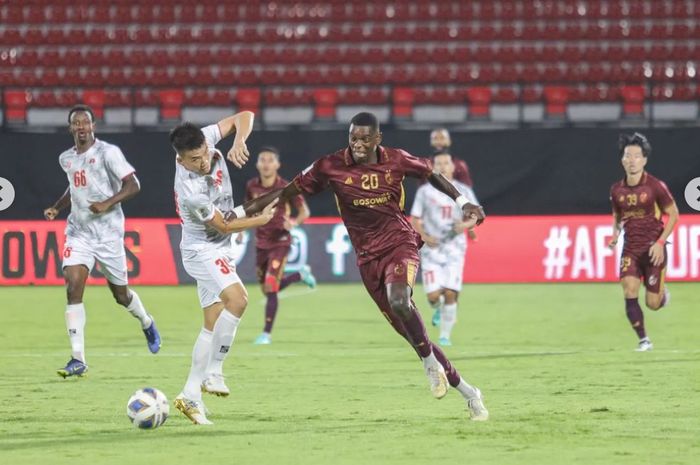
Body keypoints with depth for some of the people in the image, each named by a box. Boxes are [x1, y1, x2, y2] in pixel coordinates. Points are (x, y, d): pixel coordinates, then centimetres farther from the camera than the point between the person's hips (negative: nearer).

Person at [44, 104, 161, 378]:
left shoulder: (108, 153, -9)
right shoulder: (66, 159, 10)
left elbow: (133, 185, -12)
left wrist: (107, 203, -25)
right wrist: (57, 208, 12)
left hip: (108, 232, -4)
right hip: (78, 232, 4)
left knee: (121, 294, 9)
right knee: (73, 287, -16)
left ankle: (147, 323, 45)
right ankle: (78, 359, -17)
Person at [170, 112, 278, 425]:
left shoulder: (204, 139, -14)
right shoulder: (192, 192, -32)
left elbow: (243, 116, -4)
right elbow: (224, 226, -17)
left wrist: (239, 140, -25)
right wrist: (263, 218, -3)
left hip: (216, 250, 9)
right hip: (203, 250, -9)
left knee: (214, 322, 8)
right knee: (237, 298, -29)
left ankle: (191, 395, 11)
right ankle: (213, 372, -20)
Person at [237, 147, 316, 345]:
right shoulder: (252, 186, -2)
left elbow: (304, 211, -9)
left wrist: (295, 222, -29)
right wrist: (241, 229, 7)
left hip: (280, 243, -5)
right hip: (261, 243, 5)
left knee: (270, 287, -15)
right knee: (267, 290, 14)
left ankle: (266, 333, -3)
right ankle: (300, 274, 40)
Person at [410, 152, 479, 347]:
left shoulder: (463, 191, 2)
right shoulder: (425, 191, 0)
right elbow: (414, 219, 4)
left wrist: (465, 224, -13)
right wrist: (425, 236, -14)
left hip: (454, 248, 0)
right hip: (432, 249, 0)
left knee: (450, 294, -10)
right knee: (433, 295, -10)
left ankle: (445, 336, 5)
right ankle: (439, 309, 28)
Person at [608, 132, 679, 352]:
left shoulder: (655, 186, -11)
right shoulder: (616, 190, 1)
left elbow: (673, 214, -3)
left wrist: (660, 242, -13)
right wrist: (615, 235, -4)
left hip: (653, 249, -3)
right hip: (630, 249, 3)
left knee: (653, 303, 0)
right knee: (629, 293, -17)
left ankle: (662, 292, 38)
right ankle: (643, 340, -4)